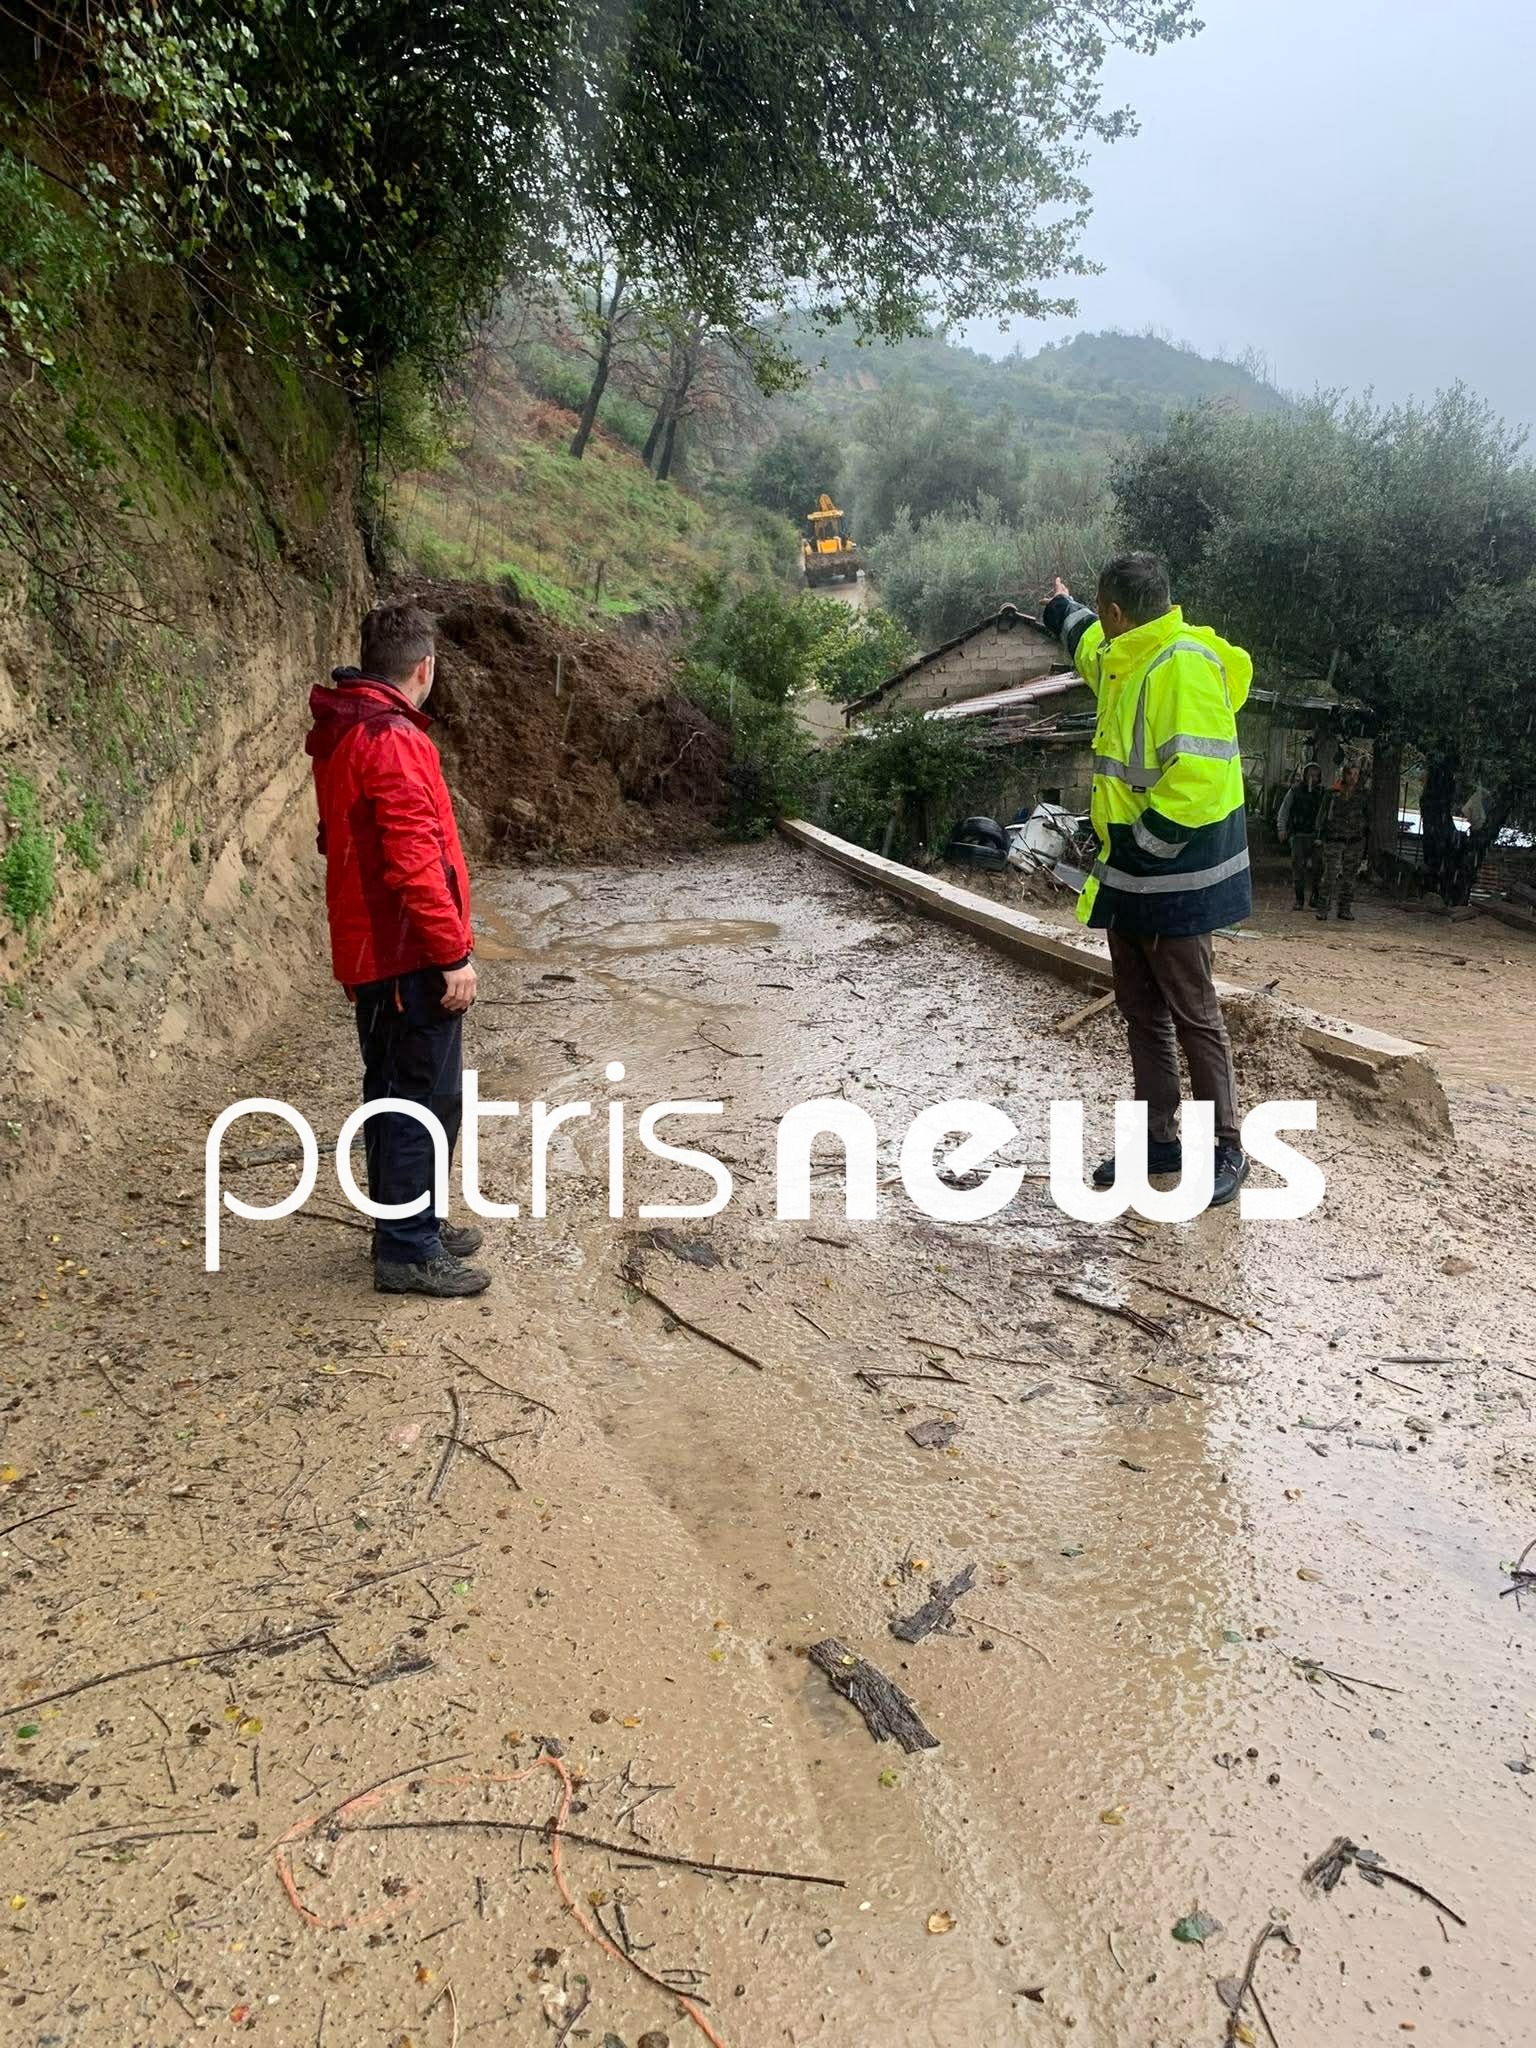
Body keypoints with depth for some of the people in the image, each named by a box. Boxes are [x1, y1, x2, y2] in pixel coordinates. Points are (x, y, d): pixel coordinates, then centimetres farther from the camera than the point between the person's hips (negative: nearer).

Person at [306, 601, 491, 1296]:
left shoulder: (340, 732, 13)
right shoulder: (393, 739, -19)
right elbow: (416, 861, -24)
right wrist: (453, 953, -19)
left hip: (369, 949, 10)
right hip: (409, 956, -10)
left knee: (392, 1091, 17)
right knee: (425, 1098, -2)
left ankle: (408, 1225, 29)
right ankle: (408, 1252, 5)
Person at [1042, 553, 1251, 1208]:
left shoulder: (1184, 664, -18)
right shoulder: (1126, 659, 12)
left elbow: (1198, 776, -26)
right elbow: (1092, 648, 39)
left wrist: (1143, 847, -21)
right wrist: (1062, 611, 55)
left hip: (1173, 878, -9)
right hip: (1131, 878, 9)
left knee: (1192, 1015, -1)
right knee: (1141, 1011, 13)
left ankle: (1227, 1150, 11)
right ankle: (1158, 1139, 24)